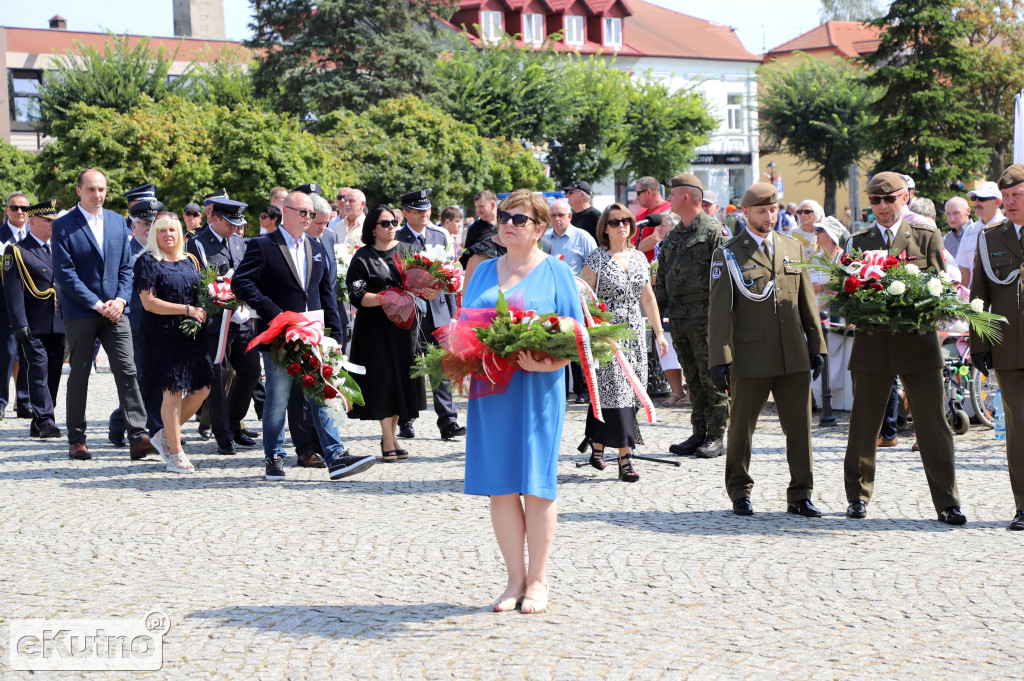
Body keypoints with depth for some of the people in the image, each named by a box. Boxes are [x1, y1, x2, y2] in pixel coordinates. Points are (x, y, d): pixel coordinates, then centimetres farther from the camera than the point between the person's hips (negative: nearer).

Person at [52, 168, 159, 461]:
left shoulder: (118, 222, 11)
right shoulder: (63, 226, -3)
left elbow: (126, 266, 11)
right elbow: (65, 274, -9)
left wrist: (120, 299, -6)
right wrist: (97, 304, -14)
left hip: (115, 312, 3)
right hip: (80, 313, -3)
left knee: (127, 372, -5)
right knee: (79, 376, 5)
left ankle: (138, 437, -9)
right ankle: (76, 440, 14)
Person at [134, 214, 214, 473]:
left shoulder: (189, 261, 15)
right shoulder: (147, 262, -4)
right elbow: (149, 302, -12)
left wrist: (203, 310, 2)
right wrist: (187, 310, -16)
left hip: (192, 335, 7)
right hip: (163, 335, -6)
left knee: (202, 388, 3)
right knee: (173, 391, -5)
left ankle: (166, 436, 21)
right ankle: (176, 454, 5)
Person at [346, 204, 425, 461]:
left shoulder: (406, 250, 11)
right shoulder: (363, 257, -2)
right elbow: (357, 296, -10)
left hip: (404, 324, 4)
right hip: (376, 328, -4)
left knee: (402, 377, 4)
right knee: (383, 378, -8)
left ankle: (392, 434, 14)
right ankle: (388, 440, -7)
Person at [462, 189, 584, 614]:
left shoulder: (555, 272, 3)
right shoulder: (483, 273, 15)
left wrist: (549, 363, -21)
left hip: (537, 391, -4)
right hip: (490, 390, 4)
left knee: (535, 484, -1)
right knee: (500, 486, 3)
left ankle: (538, 581, 9)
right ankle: (515, 579, 12)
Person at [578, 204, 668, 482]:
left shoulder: (640, 258, 12)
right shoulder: (596, 258, -4)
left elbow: (648, 298, 16)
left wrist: (659, 332, 14)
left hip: (634, 333, 5)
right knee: (614, 389, -9)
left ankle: (597, 447, 19)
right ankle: (625, 458, -10)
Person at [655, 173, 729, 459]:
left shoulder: (712, 231, -6)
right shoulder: (673, 235, 18)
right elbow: (662, 277, 22)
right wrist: (658, 310, 14)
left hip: (704, 317, -7)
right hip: (678, 317, 7)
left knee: (710, 377, -4)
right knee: (692, 378, 10)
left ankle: (716, 437, 1)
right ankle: (699, 434, 15)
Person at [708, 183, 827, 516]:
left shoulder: (793, 248, 13)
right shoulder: (728, 254, -1)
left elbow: (807, 301, 16)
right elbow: (719, 310, -4)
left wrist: (816, 346, 11)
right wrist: (719, 359, -10)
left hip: (794, 357, 4)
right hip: (750, 357, -3)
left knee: (800, 426, 3)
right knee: (742, 427, 6)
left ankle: (800, 496, 12)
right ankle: (740, 494, 20)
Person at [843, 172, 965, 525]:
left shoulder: (927, 237, 8)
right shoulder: (857, 242, 12)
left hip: (918, 341, -1)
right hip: (872, 342, 1)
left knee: (933, 423, -3)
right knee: (864, 425, 7)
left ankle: (947, 503, 1)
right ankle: (858, 496, 21)